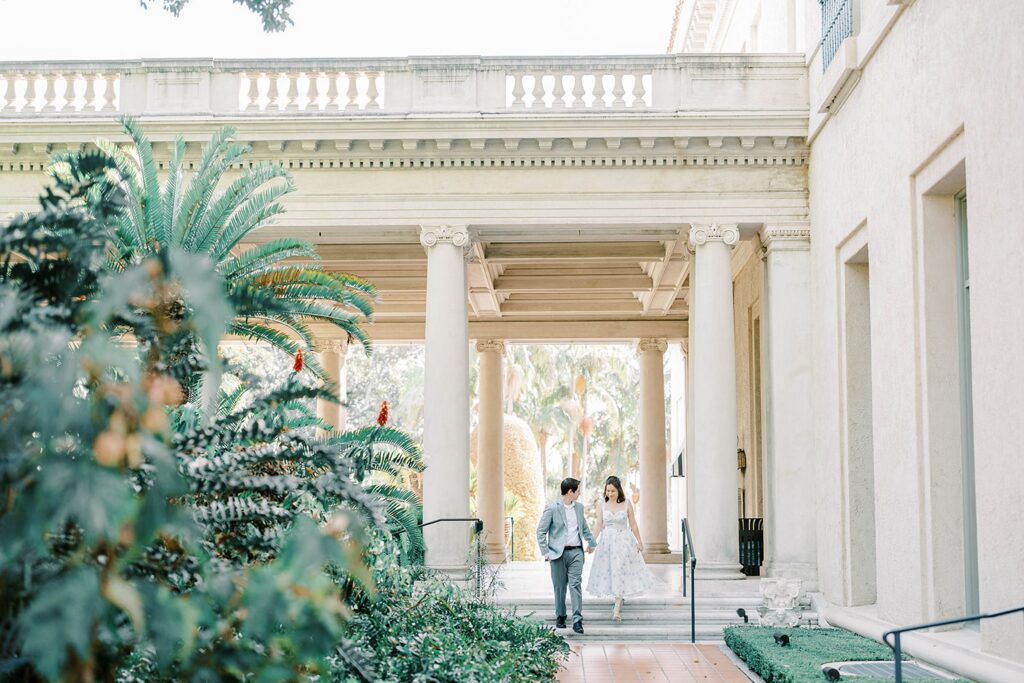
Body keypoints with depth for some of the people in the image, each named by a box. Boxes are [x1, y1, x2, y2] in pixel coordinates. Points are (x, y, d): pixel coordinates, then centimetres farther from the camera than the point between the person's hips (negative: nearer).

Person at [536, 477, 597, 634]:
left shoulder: (579, 507, 10)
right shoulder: (552, 508, -7)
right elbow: (541, 531, -5)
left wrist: (592, 542, 30)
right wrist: (545, 552, -9)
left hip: (576, 552, 3)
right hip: (558, 553, -3)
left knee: (576, 585, -7)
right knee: (559, 587, 6)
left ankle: (577, 620, -10)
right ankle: (560, 617, 22)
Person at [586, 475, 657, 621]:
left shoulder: (627, 504, -4)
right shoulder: (603, 505, 2)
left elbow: (633, 524, 3)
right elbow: (599, 525, 5)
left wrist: (639, 541, 5)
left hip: (623, 541, -3)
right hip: (607, 541, 3)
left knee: (620, 571, -9)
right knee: (609, 571, 7)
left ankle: (617, 609, -11)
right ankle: (619, 602, 25)